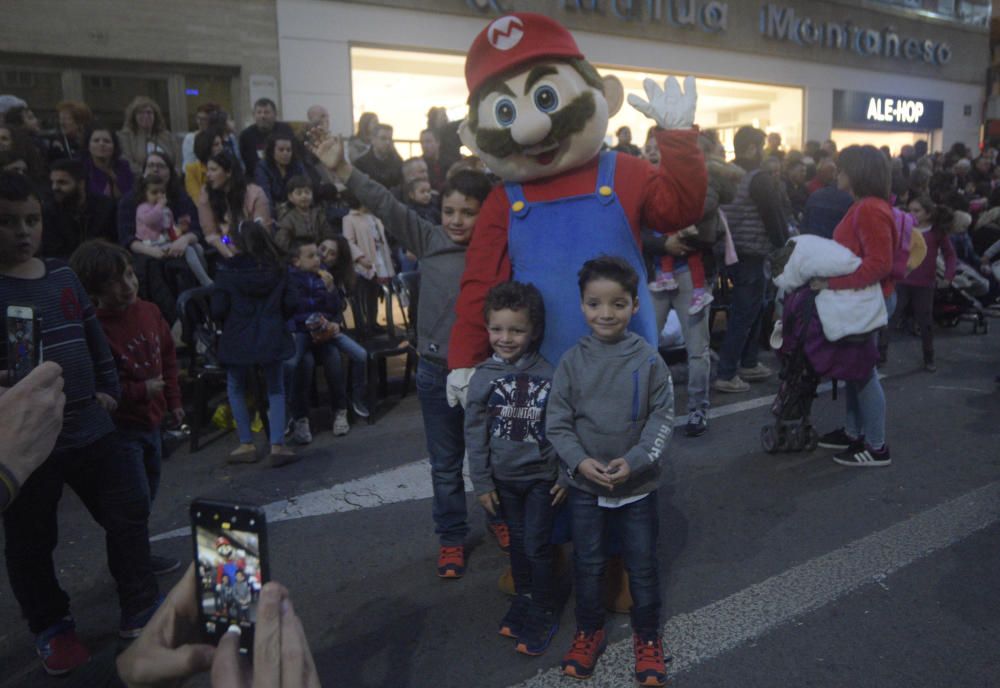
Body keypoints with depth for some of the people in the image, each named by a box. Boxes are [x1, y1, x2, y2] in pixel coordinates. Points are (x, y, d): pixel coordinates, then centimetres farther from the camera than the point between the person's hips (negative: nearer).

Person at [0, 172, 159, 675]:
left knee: (129, 515, 9)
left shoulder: (62, 274, 6)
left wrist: (108, 389, 10)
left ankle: (140, 610, 27)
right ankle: (50, 627, 34)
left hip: (90, 428, 5)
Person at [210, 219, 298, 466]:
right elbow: (290, 304, -1)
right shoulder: (276, 269, 0)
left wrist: (231, 322, 11)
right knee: (276, 390, 12)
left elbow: (218, 310, -10)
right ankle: (277, 445, 2)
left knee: (236, 388, 18)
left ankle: (246, 444, 16)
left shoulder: (227, 271, -9)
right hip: (271, 338, 2)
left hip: (238, 340, -2)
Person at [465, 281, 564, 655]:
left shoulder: (549, 374, -12)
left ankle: (543, 613, 20)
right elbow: (475, 433, -3)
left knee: (537, 546, 1)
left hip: (542, 476, -2)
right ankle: (524, 597, 37)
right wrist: (481, 482, -2)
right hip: (504, 477, 2)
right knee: (518, 543, 16)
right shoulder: (483, 377, -8)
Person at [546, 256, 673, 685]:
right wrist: (580, 461, -18)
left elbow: (662, 419, -7)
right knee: (587, 564, 15)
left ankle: (647, 637, 34)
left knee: (643, 565, 12)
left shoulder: (648, 360, -9)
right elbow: (556, 422, -5)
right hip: (584, 485, 1)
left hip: (637, 485, -1)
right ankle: (588, 632, 36)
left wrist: (633, 461, -18)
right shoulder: (572, 361, -7)